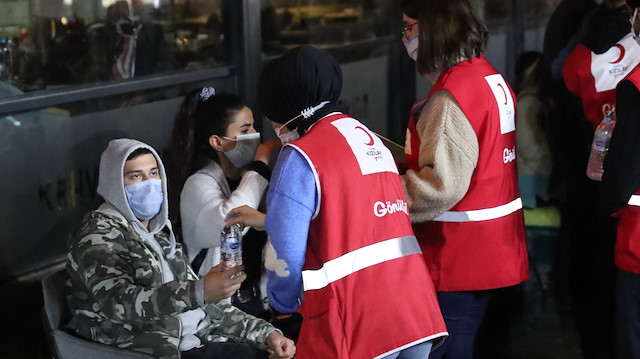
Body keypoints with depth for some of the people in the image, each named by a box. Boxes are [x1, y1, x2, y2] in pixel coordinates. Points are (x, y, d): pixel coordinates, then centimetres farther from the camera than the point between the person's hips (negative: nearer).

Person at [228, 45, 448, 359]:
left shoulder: (300, 157, -7)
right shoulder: (371, 140, 18)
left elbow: (285, 252, -10)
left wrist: (284, 303, 10)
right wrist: (264, 220, 39)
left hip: (357, 326, -7)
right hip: (417, 311, 7)